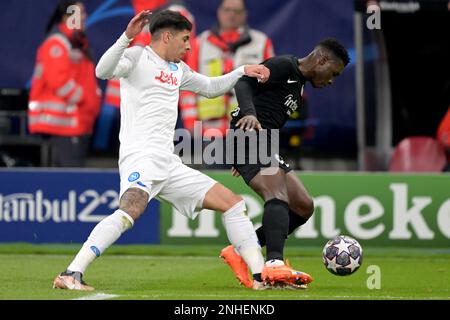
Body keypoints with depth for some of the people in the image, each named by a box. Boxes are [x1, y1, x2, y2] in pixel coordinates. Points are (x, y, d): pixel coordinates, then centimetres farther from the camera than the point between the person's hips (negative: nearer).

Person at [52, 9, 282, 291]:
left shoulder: (177, 69, 23)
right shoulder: (138, 57, 0)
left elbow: (210, 88, 39)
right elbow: (103, 71, -20)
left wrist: (243, 72, 27)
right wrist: (127, 37, -30)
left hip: (169, 163, 9)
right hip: (140, 155, -9)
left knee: (232, 203, 6)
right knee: (132, 209, -35)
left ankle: (261, 277, 9)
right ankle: (71, 274, -38)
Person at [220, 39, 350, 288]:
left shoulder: (299, 84, 25)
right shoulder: (284, 66, -5)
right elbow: (244, 80, -18)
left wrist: (246, 160, 33)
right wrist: (249, 113, -35)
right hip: (247, 137, -10)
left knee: (304, 207, 8)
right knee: (278, 192, -30)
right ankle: (274, 265, -48)